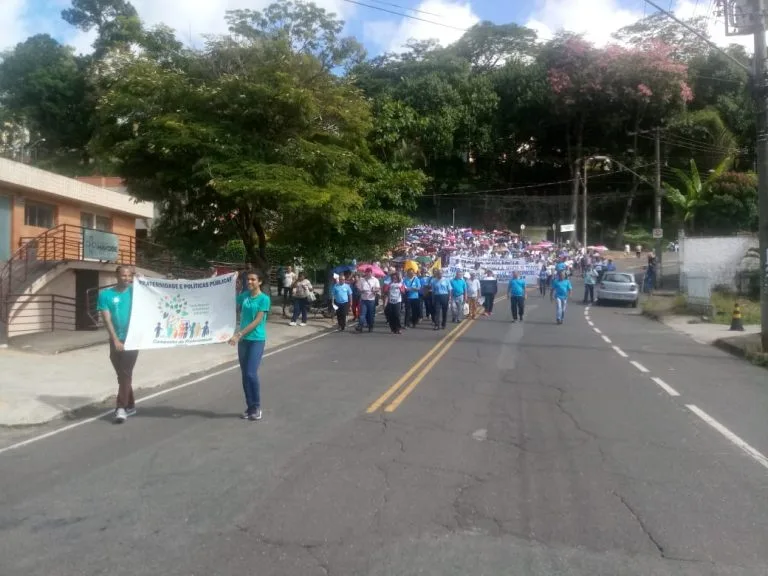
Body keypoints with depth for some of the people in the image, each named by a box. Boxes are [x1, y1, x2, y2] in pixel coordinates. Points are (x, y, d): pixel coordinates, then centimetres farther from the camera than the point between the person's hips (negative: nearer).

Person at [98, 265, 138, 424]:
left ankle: (121, 408, -7)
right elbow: (107, 319, -5)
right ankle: (130, 405, 25)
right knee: (122, 375, 12)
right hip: (116, 340, 2)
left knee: (125, 374, -8)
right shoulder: (106, 294, 0)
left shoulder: (135, 291, 3)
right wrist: (115, 340, -13)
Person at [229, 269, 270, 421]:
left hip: (257, 340, -5)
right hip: (243, 340, 5)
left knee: (251, 374, -10)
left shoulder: (264, 299, -9)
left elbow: (257, 321, -16)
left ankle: (257, 407, 6)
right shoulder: (244, 296, 7)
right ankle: (249, 407, 19)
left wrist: (239, 334, -20)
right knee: (244, 375, 8)